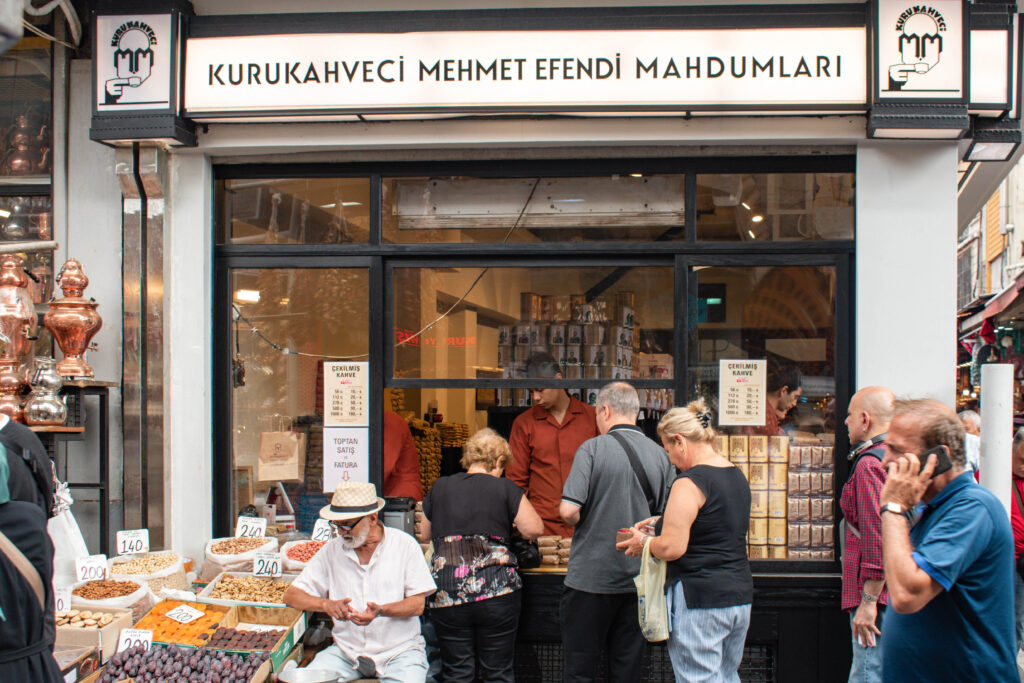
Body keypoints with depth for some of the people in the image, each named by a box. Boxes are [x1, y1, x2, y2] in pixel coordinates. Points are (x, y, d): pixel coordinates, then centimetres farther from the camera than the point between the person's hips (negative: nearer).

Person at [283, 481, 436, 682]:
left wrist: (380, 611, -24)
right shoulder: (332, 550, 6)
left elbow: (418, 604, -5)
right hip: (346, 649, 2)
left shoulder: (404, 545, -1)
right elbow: (291, 595, 5)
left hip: (399, 648, -2)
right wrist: (327, 605, -15)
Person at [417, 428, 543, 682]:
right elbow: (534, 530, -2)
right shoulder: (505, 489, 0)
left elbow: (424, 534, 18)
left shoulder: (440, 487, 9)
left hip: (446, 593, 2)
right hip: (495, 592, -2)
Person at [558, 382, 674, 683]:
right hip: (639, 579, 4)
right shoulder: (660, 455, 3)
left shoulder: (593, 448, -10)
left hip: (592, 576, -4)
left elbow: (568, 511, -17)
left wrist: (585, 524, 4)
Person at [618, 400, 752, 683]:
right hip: (739, 595, 9)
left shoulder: (689, 483, -17)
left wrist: (643, 542, -1)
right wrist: (664, 522, 21)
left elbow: (672, 549, -21)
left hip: (699, 601, -9)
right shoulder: (736, 476, 11)